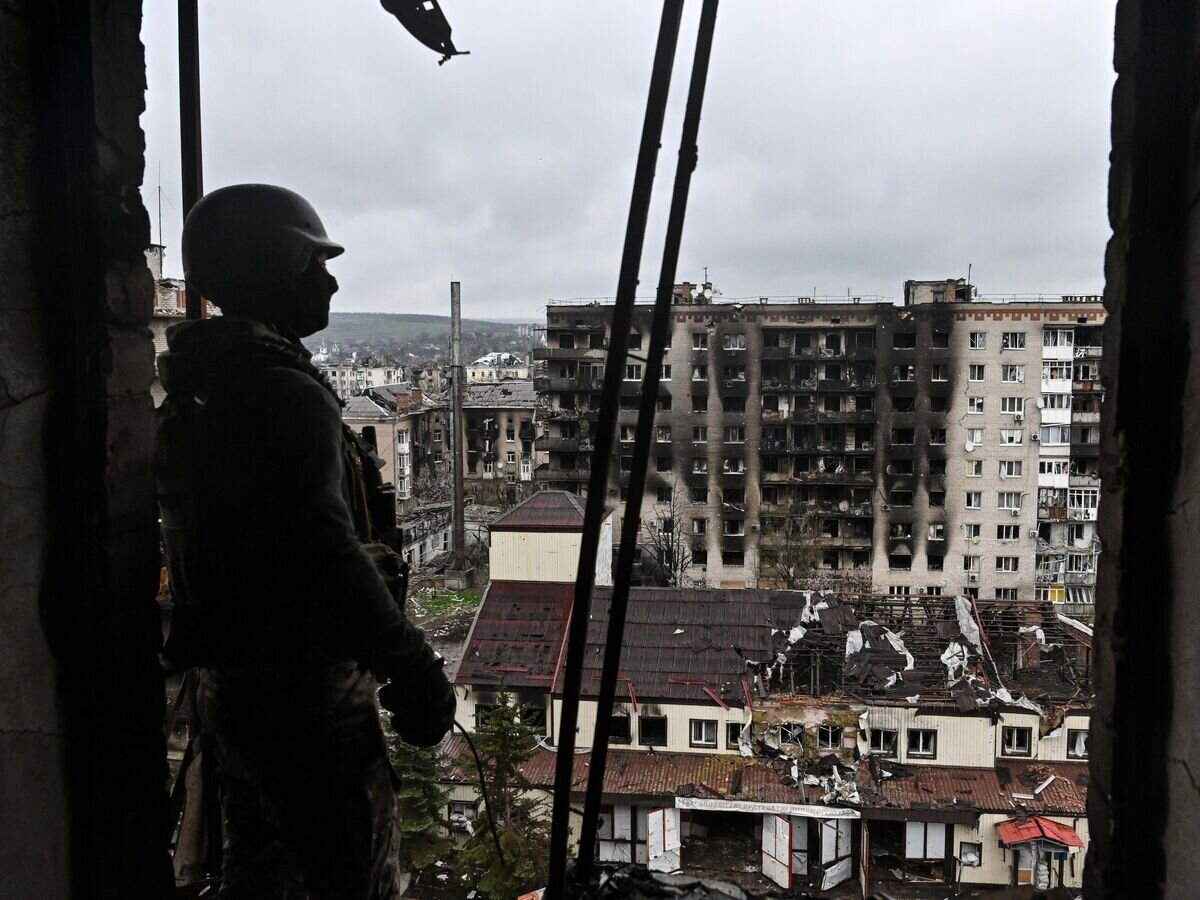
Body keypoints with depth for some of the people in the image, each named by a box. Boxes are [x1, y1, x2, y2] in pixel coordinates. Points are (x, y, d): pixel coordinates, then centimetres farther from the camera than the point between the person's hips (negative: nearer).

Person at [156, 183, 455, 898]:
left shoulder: (200, 392, 10)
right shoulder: (287, 395, -22)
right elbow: (328, 558, -28)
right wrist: (413, 668, -20)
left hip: (229, 685, 10)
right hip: (307, 698, -10)